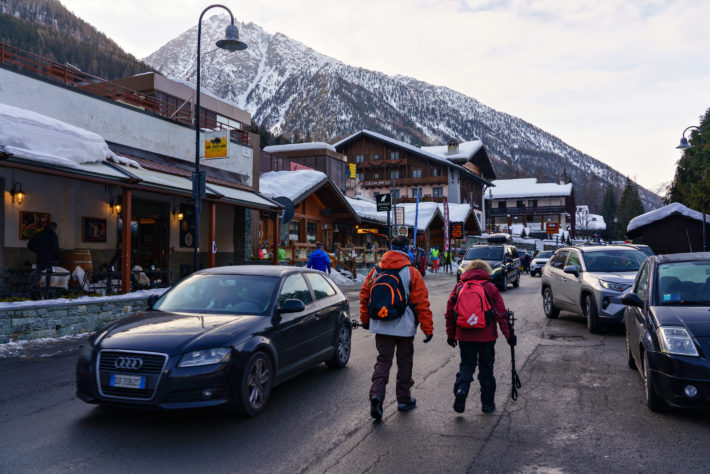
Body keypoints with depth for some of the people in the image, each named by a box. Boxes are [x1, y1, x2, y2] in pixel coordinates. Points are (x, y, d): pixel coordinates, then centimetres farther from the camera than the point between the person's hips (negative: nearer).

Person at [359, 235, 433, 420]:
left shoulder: (375, 271, 2)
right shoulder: (411, 273, -9)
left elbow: (364, 296, 8)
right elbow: (422, 303, -9)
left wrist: (365, 320, 22)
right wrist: (428, 328, -4)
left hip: (380, 327, 3)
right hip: (404, 327, -2)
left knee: (383, 360, 9)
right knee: (404, 363, 13)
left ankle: (376, 393, -12)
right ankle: (404, 399, 22)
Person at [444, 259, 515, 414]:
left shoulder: (459, 287, 5)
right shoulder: (490, 287, -1)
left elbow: (450, 312, 7)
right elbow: (501, 313, -2)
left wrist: (450, 335, 15)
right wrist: (509, 334, 4)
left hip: (464, 336, 1)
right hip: (486, 336, -1)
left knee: (466, 365, 12)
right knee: (486, 368, 12)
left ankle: (461, 388, -15)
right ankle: (487, 403, 18)